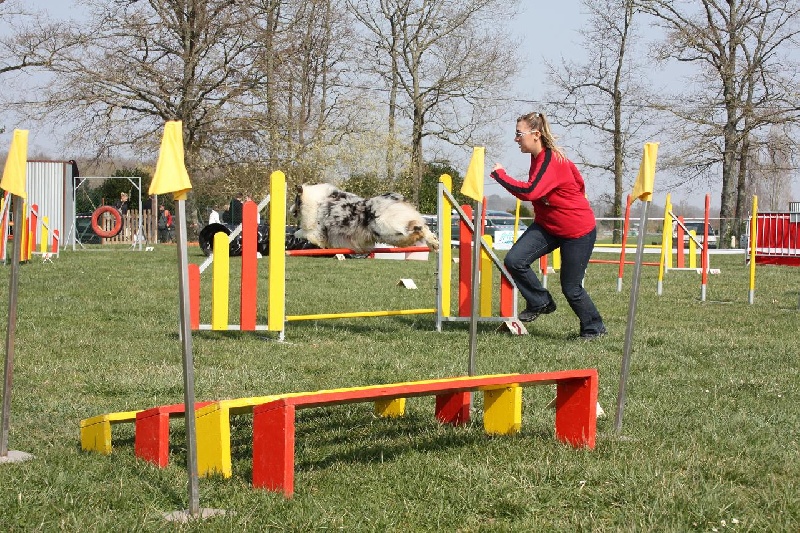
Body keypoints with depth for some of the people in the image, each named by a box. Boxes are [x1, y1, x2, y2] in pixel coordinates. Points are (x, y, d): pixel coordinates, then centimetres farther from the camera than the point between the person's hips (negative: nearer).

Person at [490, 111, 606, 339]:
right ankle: (541, 303, 8)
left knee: (571, 288, 0)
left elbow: (529, 192, -39)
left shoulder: (551, 160, -25)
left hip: (578, 230, -8)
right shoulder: (538, 157, 3)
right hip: (547, 225, 8)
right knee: (514, 260, -12)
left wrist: (500, 175, -27)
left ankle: (594, 328, 24)